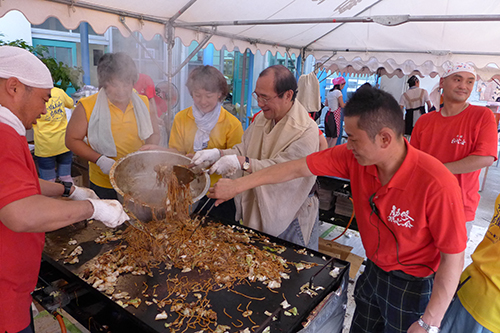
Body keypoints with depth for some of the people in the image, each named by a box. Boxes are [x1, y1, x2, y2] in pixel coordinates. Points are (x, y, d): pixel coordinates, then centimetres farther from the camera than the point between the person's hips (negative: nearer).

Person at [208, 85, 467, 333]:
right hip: (373, 270, 5)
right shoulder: (354, 157, -18)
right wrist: (238, 185, -7)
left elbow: (453, 258, -22)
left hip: (412, 286, -4)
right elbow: (297, 168, -12)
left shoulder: (436, 185, -32)